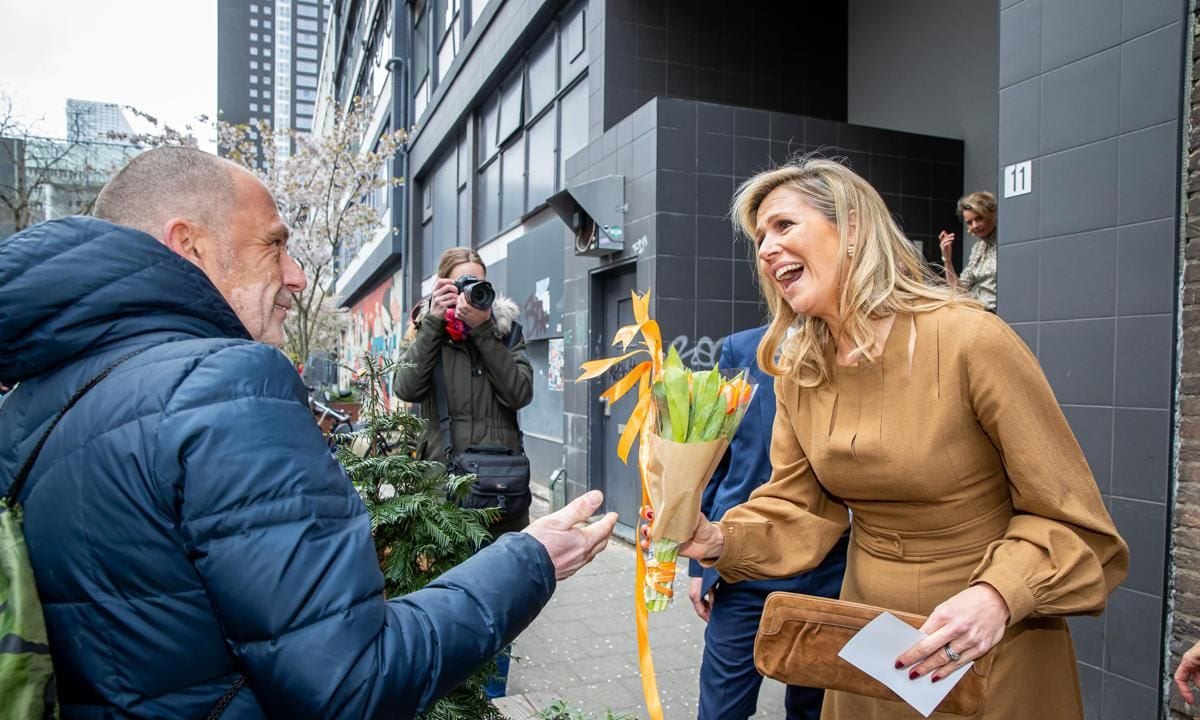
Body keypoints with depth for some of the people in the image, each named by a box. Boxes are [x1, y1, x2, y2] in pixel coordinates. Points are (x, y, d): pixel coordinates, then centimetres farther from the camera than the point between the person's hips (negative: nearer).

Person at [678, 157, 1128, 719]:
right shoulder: (796, 371, -4)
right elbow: (799, 508, -1)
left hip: (990, 650, -5)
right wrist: (720, 540, -18)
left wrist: (999, 597, -32)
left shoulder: (971, 340, -22)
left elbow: (1070, 520, -17)